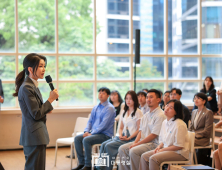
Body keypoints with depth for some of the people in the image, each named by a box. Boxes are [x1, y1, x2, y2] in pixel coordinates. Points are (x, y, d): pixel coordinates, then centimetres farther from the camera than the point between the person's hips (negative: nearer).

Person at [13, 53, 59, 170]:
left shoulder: (33, 86, 14)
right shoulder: (27, 88, -18)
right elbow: (36, 114, -18)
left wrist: (46, 110, 6)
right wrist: (51, 99, -13)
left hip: (36, 135, 10)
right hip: (34, 136, -10)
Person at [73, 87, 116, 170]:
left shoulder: (109, 108, -11)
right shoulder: (95, 108, 15)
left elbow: (104, 125, -19)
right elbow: (90, 121, 19)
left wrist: (91, 133, -19)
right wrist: (86, 131, 0)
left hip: (105, 134, -8)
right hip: (94, 132, 8)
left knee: (86, 140, -29)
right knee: (77, 138, -8)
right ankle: (81, 163, -3)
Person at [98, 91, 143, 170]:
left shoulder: (138, 112, -4)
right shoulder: (124, 112, 18)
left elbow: (139, 130, -9)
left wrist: (128, 138, -15)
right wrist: (120, 135, 0)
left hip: (131, 138, -7)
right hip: (123, 137, 7)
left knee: (109, 146, -23)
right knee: (104, 144, -16)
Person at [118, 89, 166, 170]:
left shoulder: (160, 115, -12)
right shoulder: (146, 115, 17)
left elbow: (153, 135, -16)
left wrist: (137, 144, -14)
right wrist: (135, 142, -1)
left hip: (153, 144, -9)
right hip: (142, 142, 9)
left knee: (133, 151, -29)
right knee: (122, 148, -4)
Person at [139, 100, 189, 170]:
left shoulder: (179, 124, -18)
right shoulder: (164, 122, 10)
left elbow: (179, 146, -19)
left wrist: (162, 150, -14)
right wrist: (159, 147, -2)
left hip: (179, 153, -9)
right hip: (166, 150, 9)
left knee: (153, 158, -26)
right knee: (144, 156, -5)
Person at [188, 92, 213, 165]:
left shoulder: (208, 113, -6)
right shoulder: (194, 112, 18)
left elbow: (207, 131, -11)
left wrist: (195, 135, -17)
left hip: (203, 140, -6)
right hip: (194, 137, 6)